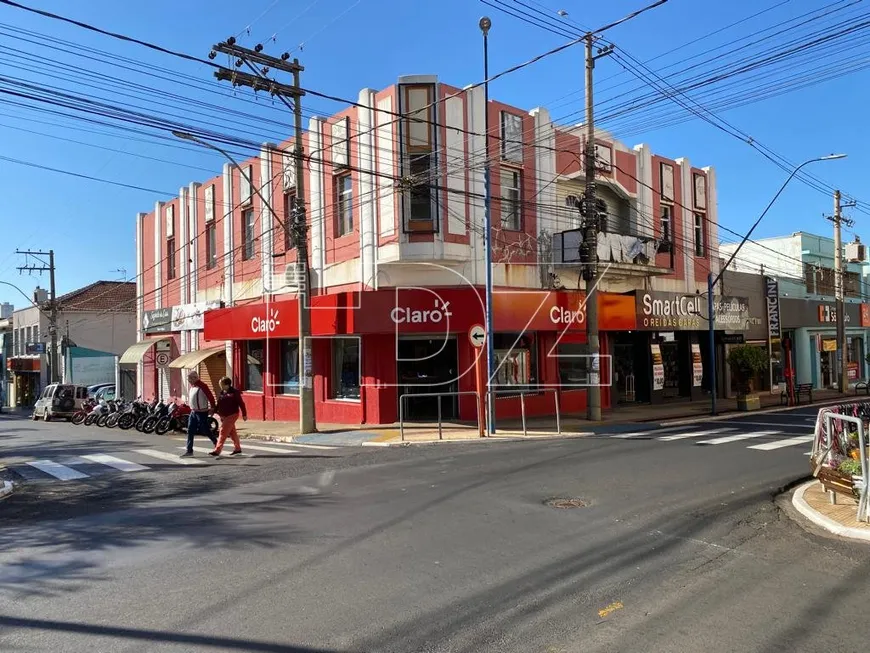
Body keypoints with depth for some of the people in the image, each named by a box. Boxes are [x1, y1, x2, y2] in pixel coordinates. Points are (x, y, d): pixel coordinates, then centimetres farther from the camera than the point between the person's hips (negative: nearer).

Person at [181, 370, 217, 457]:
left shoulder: (202, 386, -17)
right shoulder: (192, 386, 11)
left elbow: (211, 397, -18)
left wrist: (212, 408, -15)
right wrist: (191, 407, 20)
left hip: (201, 412, -9)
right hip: (193, 412, 9)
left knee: (205, 430, 1)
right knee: (190, 431, 5)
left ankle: (216, 443, 21)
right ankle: (189, 450, 8)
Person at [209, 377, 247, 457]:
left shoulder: (234, 393, -12)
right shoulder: (222, 393, 9)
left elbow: (241, 403, -9)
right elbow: (219, 404, 16)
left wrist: (244, 414, -7)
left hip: (231, 415, -7)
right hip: (223, 416, 7)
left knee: (223, 432, -11)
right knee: (232, 433, 15)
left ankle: (217, 450, -11)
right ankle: (237, 448, 27)